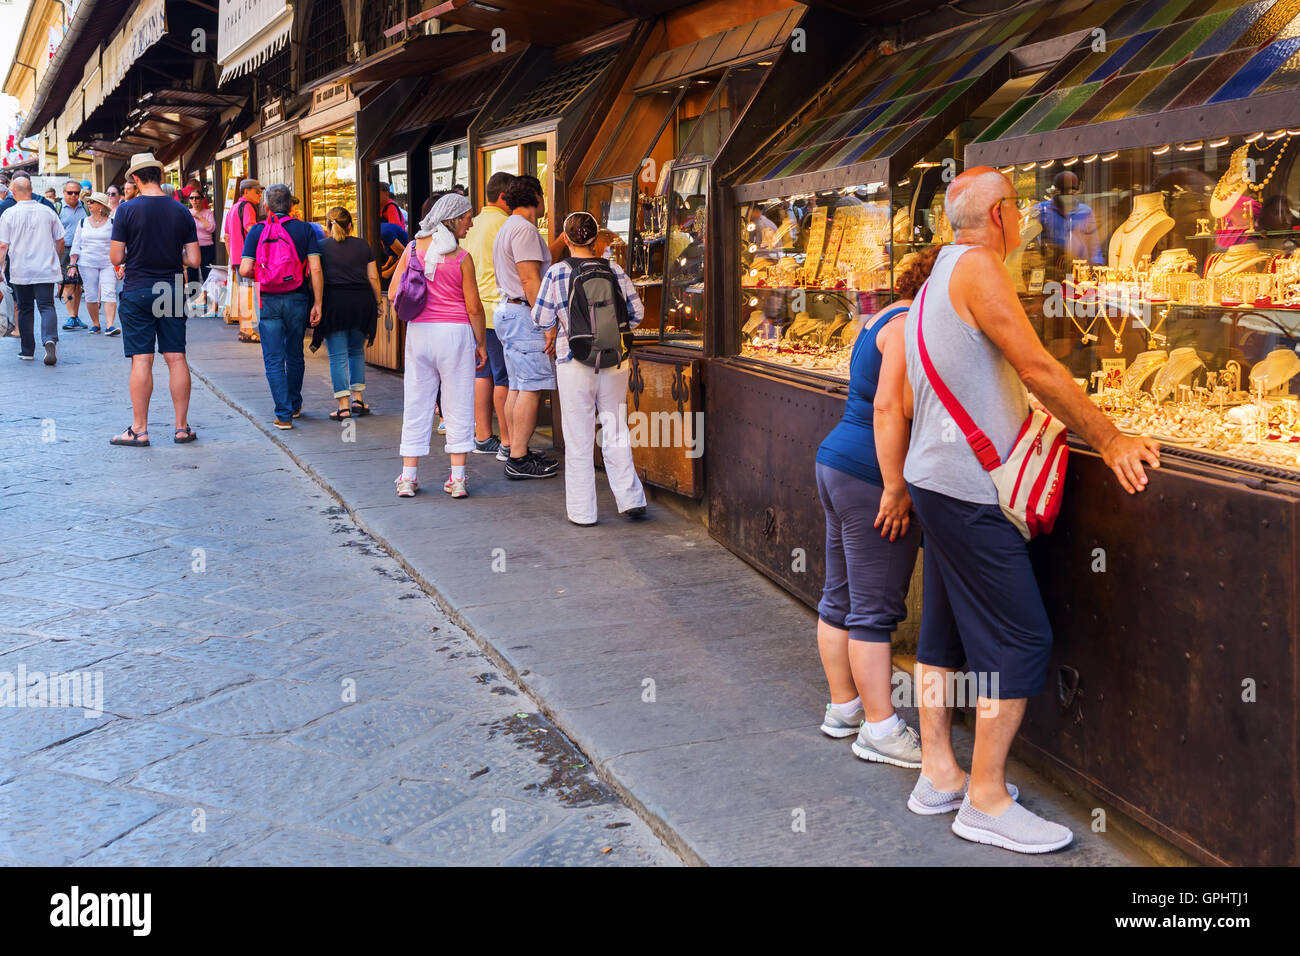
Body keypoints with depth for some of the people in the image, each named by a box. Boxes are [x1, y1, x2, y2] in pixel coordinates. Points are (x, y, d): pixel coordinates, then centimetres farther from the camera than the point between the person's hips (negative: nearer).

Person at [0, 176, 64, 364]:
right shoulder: (47, 211, 1)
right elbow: (60, 241, 8)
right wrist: (55, 259, 24)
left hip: (20, 271, 0)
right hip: (45, 270, 0)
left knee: (25, 309, 11)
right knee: (47, 306, -2)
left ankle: (27, 350, 17)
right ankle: (50, 340, -27)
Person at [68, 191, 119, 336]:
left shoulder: (112, 223, 4)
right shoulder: (83, 223, 11)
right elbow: (76, 245, 14)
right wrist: (72, 264, 7)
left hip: (108, 263, -2)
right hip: (87, 264, 2)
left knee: (109, 294, -13)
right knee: (91, 295, 1)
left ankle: (110, 325, -18)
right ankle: (95, 324, 14)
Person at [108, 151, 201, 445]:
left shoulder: (127, 210, -7)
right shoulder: (181, 212, 1)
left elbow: (116, 258, -7)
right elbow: (193, 259, 1)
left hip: (137, 291, -3)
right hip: (171, 290, 3)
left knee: (141, 361, -1)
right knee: (176, 358, 6)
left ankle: (139, 429, 4)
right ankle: (181, 427, 9)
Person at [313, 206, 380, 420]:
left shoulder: (321, 247, 4)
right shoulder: (363, 245, 9)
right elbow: (373, 277, 7)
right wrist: (379, 301, 17)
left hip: (334, 301, -2)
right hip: (361, 300, 2)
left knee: (338, 355, 0)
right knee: (357, 351, 19)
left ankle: (344, 407, -4)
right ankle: (358, 399, 17)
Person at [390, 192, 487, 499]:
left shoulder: (413, 248, 2)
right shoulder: (461, 258, -8)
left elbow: (393, 293, 4)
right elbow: (473, 307, -6)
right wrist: (481, 343, 5)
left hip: (419, 332, 3)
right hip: (455, 333, -3)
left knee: (416, 404, 9)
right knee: (458, 404, 5)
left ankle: (408, 476, 11)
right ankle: (457, 477, 5)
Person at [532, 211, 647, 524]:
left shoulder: (556, 273, -6)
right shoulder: (614, 270, 0)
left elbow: (541, 318, -2)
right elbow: (636, 312, 5)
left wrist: (552, 333, 20)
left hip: (574, 364, -2)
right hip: (614, 362, 2)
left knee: (579, 440, 4)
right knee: (616, 431, 13)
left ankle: (582, 512, 9)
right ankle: (630, 498, 13)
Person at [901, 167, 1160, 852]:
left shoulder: (938, 277, 17)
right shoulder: (977, 266, -15)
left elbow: (906, 400, 20)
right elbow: (1038, 369, -19)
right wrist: (1108, 441, -13)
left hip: (937, 479, 11)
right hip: (968, 489, -11)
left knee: (945, 630, 15)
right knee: (1019, 640, -5)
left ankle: (938, 775, 23)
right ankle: (986, 801, 2)